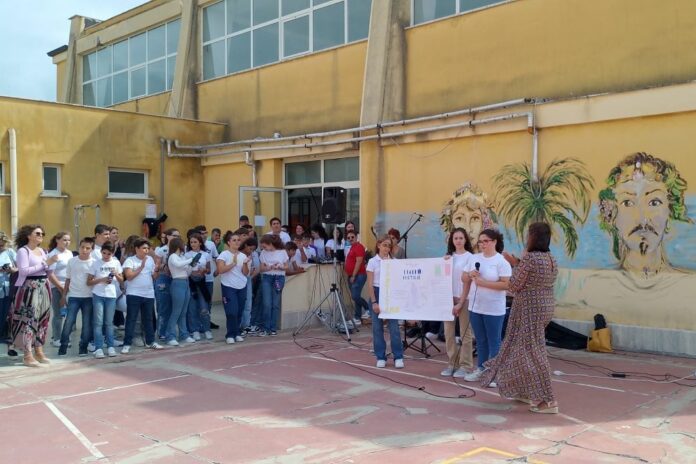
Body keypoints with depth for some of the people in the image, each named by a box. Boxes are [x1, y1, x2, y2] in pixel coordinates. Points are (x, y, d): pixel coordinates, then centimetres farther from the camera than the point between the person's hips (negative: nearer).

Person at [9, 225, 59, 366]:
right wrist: (44, 263, -16)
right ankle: (28, 355, -7)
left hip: (43, 288, 8)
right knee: (29, 319, -9)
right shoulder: (23, 250, -6)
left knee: (42, 318, 8)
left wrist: (50, 264, -1)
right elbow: (24, 270, -18)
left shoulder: (42, 251, 16)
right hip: (29, 288, -8)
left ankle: (39, 351, 16)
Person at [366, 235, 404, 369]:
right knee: (377, 328, 4)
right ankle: (381, 357, 14)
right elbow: (370, 284, -4)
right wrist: (374, 302, -10)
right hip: (377, 294, -1)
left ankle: (398, 357, 5)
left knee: (394, 327, -3)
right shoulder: (373, 262, -1)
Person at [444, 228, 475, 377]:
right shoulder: (448, 256, 11)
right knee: (448, 332, 6)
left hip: (464, 298, -5)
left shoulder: (469, 257, -4)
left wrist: (460, 303, -11)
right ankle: (451, 363, 16)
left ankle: (465, 365, 7)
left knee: (465, 333, 1)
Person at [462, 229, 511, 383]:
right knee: (480, 341, 16)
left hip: (493, 310, -6)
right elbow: (464, 279, 13)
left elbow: (506, 284, -18)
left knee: (494, 342, 3)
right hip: (475, 307, 6)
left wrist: (484, 283, -21)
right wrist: (470, 275, -10)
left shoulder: (502, 262, -11)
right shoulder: (474, 258, 7)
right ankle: (480, 369, 26)